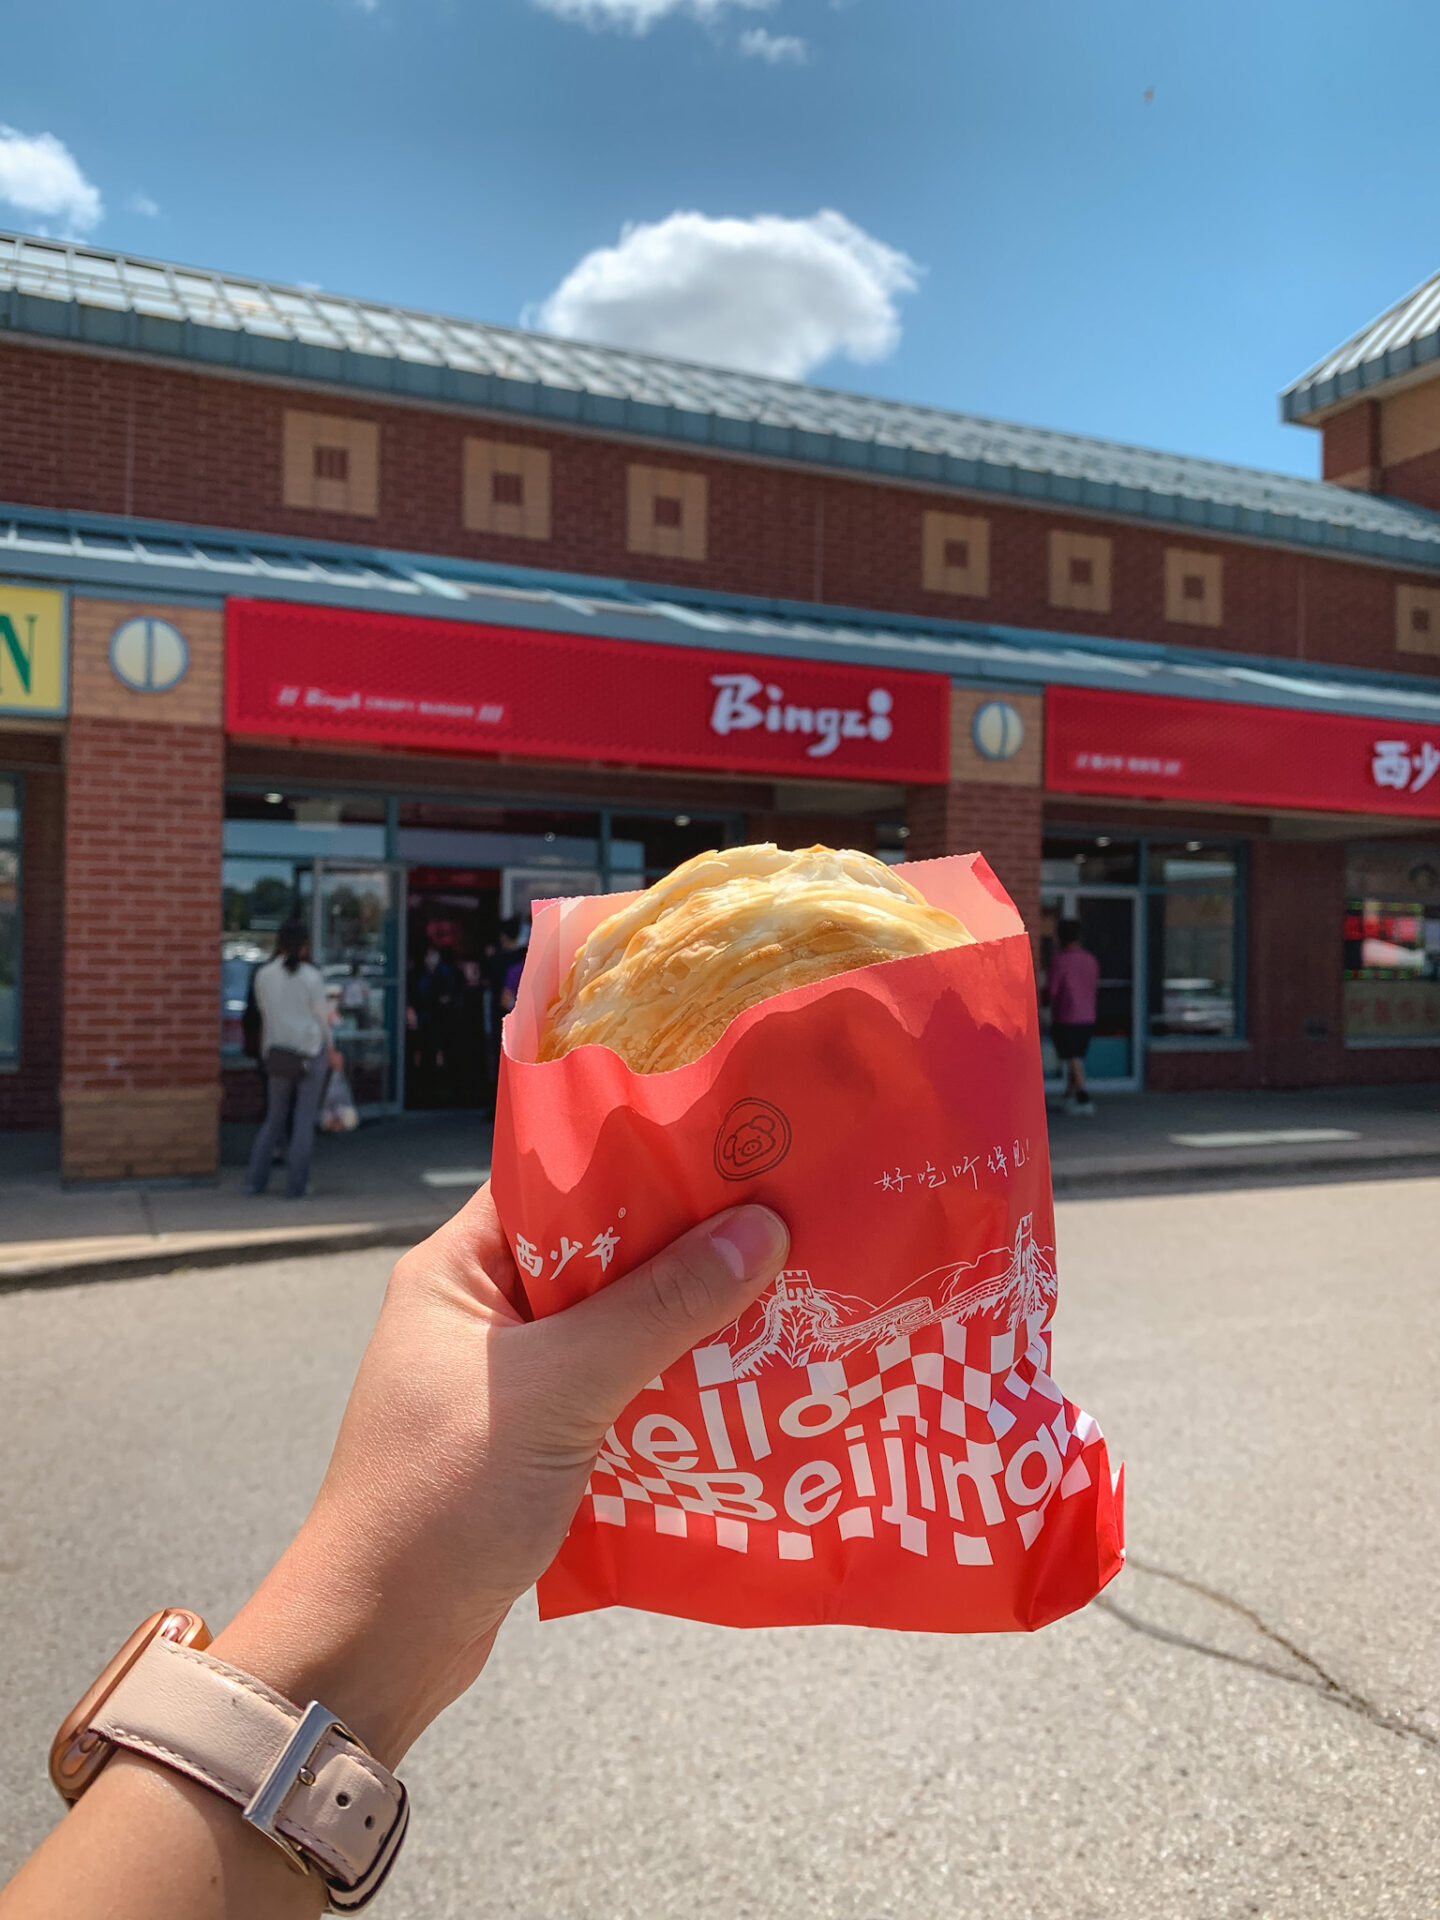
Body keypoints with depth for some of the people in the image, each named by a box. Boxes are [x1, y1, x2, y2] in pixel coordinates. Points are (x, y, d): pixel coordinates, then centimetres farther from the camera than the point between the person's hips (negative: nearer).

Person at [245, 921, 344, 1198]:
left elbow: (265, 1013, 9)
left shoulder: (262, 975, 2)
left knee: (274, 1118, 16)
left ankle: (255, 1180, 11)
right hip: (310, 1051, -4)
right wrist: (331, 1051, 12)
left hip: (276, 1053, 4)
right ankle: (295, 1186, 4)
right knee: (305, 1119, 4)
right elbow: (321, 1017, -2)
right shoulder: (311, 976, -9)